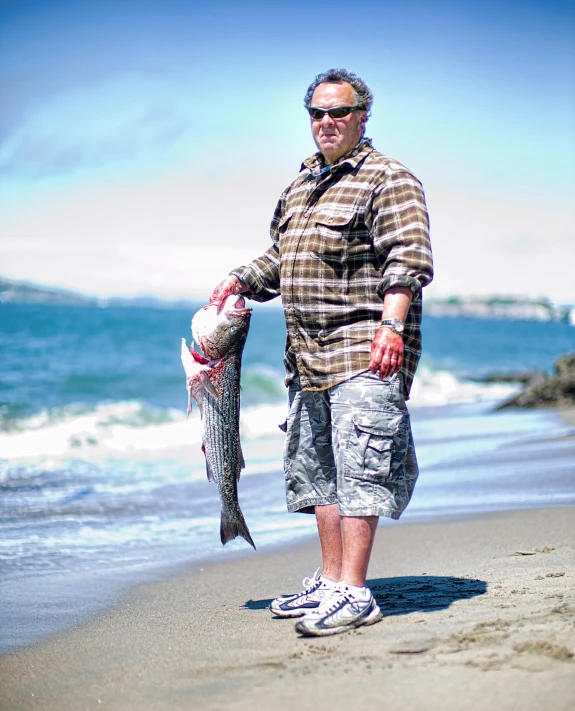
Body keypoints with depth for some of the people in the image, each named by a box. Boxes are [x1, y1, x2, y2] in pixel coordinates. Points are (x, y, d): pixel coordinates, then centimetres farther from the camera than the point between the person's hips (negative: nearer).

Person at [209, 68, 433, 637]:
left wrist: (392, 325, -24)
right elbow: (281, 257, 30)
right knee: (315, 470, 13)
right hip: (308, 356, 9)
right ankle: (330, 581, 22)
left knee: (358, 468, -12)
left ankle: (354, 594, -11)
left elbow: (408, 259, -14)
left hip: (366, 353, -9)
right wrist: (240, 280, 13)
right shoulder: (300, 185, 21)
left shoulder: (388, 180, -4)